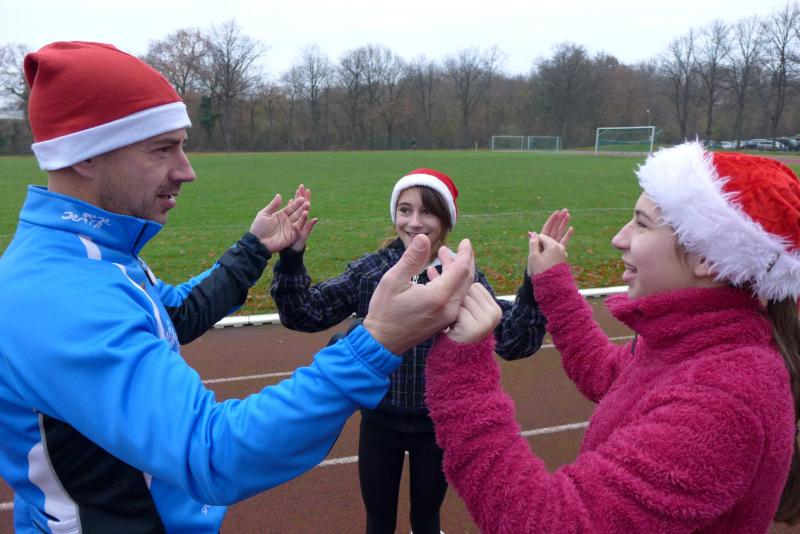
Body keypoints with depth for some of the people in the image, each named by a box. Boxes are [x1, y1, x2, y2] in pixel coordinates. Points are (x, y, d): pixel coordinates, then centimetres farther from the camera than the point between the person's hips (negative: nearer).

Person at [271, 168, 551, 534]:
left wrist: (535, 284, -32)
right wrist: (291, 256, -25)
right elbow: (305, 315, -11)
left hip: (438, 424, 0)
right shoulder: (368, 270, -9)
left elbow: (512, 343, -19)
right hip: (379, 422, 1)